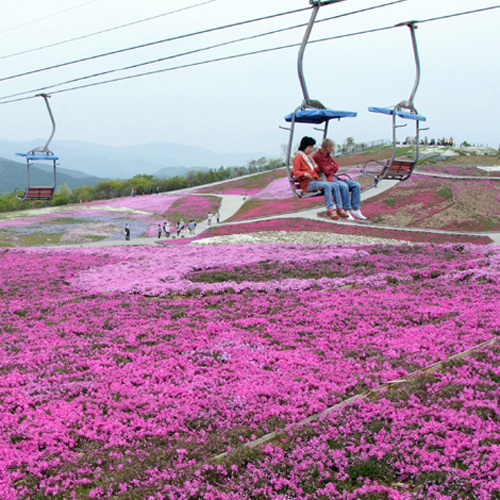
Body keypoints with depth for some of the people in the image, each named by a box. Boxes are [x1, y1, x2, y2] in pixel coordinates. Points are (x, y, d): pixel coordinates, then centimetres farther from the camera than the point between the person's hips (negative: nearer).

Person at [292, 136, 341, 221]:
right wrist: (305, 173, -31)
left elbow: (317, 170, 23)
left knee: (335, 186, -9)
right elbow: (296, 172, -11)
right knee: (327, 186, -30)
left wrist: (312, 160, 9)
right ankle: (329, 210, -33)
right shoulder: (298, 157, -1)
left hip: (315, 181, 8)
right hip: (307, 183, -8)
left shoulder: (308, 157, 24)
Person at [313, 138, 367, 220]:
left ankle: (355, 209, -7)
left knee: (356, 185, -5)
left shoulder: (328, 155, 18)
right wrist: (332, 167, 4)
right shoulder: (317, 157, -11)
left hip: (334, 177, 9)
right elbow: (327, 171, -16)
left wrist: (330, 167, -4)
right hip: (327, 179, -9)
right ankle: (346, 210, -26)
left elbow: (336, 166, 15)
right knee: (344, 186, -35)